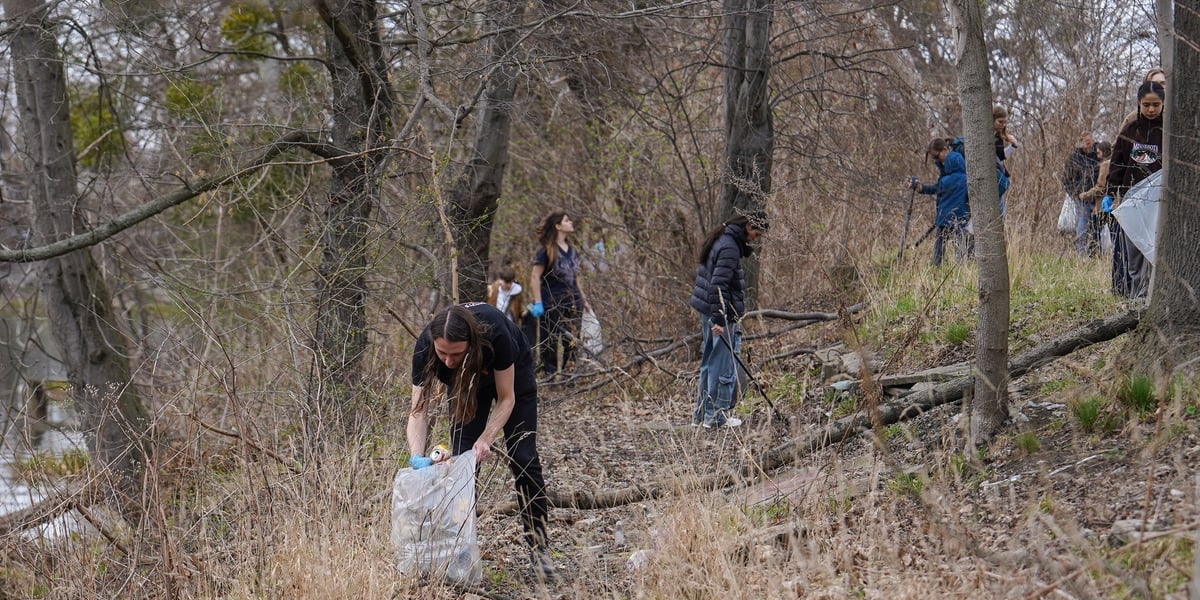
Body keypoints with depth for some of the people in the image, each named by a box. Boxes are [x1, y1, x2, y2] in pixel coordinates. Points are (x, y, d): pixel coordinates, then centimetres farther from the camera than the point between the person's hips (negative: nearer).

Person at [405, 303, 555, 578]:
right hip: (466, 381, 2)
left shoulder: (495, 334, -43)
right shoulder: (426, 347, -36)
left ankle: (539, 548, 2)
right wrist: (417, 456, -50)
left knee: (523, 459, -7)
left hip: (512, 373, -2)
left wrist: (485, 440, -41)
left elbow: (506, 398, -28)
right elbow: (419, 410, -34)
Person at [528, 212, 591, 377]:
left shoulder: (572, 251, 13)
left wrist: (583, 300, 20)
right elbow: (535, 277, -10)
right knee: (550, 342, -2)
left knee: (572, 341, 8)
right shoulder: (547, 250, -7)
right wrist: (538, 302, -17)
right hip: (552, 305, -7)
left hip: (572, 302, 7)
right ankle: (549, 374, 3)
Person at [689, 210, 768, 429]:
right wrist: (719, 319, -25)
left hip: (709, 312, 10)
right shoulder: (730, 247, -17)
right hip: (721, 314, -10)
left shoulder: (722, 241, 15)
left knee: (709, 363, 15)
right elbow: (719, 285, -23)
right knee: (723, 366, -4)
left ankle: (701, 414, 20)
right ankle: (716, 416, -1)